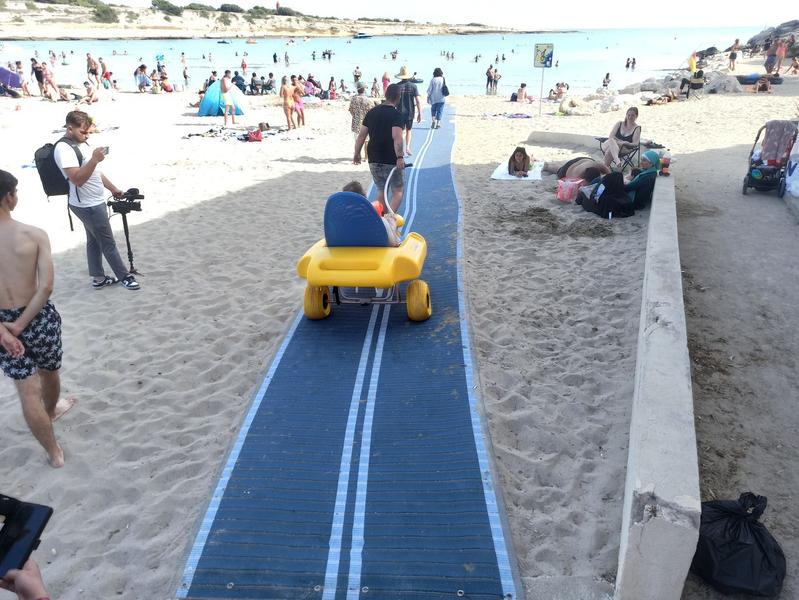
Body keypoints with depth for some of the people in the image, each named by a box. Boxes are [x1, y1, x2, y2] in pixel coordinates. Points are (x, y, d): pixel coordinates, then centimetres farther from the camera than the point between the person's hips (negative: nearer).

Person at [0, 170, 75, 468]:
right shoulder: (34, 235, -14)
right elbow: (46, 286, -22)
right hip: (38, 317, 0)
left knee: (28, 393, 9)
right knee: (49, 373, 28)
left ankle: (54, 453, 19)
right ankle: (51, 410, 58)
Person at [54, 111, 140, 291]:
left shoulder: (82, 143, 10)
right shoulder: (64, 148, -20)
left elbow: (96, 172, 19)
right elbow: (77, 179, -27)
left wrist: (113, 189, 20)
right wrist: (94, 160, -35)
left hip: (93, 203, 10)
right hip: (88, 205, -9)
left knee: (94, 240, 16)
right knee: (108, 242, 1)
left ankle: (98, 278, 26)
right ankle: (124, 276, 12)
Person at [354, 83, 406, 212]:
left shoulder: (372, 112, 8)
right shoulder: (396, 115, -10)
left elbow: (361, 135, 7)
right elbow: (397, 137, -24)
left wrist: (357, 153, 14)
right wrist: (400, 157, -28)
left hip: (374, 160, 6)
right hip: (391, 161, -5)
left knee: (381, 191, 17)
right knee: (398, 191, 5)